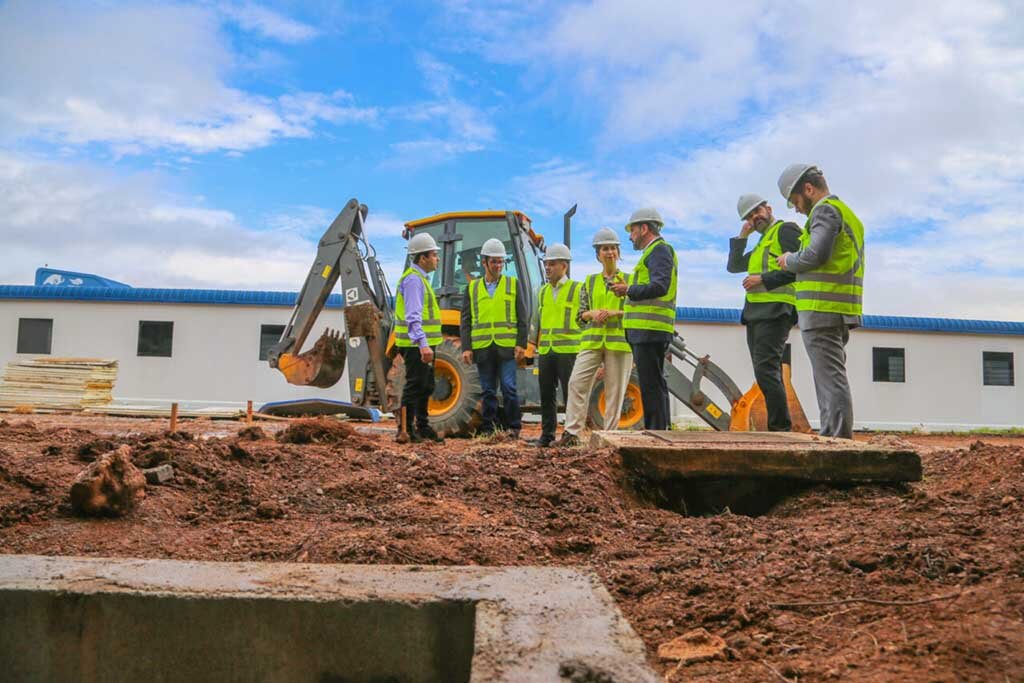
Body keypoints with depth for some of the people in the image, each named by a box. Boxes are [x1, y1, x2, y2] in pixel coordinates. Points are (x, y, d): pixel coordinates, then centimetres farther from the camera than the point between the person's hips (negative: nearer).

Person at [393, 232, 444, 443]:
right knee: (414, 386, -4)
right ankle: (406, 429, 3)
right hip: (416, 345, -10)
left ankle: (422, 427, 26)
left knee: (426, 386, 16)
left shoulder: (420, 279, 18)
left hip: (424, 345, 10)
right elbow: (413, 317, -26)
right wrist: (423, 344, -34)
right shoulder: (413, 279, -16)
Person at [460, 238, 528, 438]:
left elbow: (522, 317, 5)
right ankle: (488, 428, 15)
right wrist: (466, 348, 0)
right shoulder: (472, 288, 11)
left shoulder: (513, 284, 8)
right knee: (488, 391, 7)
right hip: (482, 348, 2)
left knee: (509, 388, -5)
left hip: (507, 346, -2)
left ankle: (514, 427, 6)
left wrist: (521, 344, -4)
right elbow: (465, 320, 9)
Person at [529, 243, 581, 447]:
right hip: (545, 352, 5)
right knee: (547, 395, 7)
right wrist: (535, 345, 18)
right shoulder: (543, 291, 16)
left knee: (571, 394, -2)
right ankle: (547, 434, 14)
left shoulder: (578, 289, 0)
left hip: (568, 351, -5)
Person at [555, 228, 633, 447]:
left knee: (615, 389, -1)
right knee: (577, 382, -9)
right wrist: (593, 314, -7)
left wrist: (613, 313, -12)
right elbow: (581, 312, 15)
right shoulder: (590, 281, 17)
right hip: (592, 340, 2)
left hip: (619, 340, -2)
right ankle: (572, 431, -6)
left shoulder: (628, 280, 9)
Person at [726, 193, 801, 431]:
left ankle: (781, 427, -18)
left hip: (774, 312, -10)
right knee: (768, 373, 7)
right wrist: (742, 237, 18)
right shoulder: (762, 244, 28)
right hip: (756, 313, 10)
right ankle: (778, 427, 9)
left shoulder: (786, 230, 0)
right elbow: (733, 266, 27)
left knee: (766, 369, -18)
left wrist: (763, 279, -15)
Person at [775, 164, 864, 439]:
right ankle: (832, 439, 18)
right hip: (841, 312, 10)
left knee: (830, 378, -10)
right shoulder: (847, 213, 25)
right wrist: (795, 262, 13)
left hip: (821, 311, -10)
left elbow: (816, 254, -21)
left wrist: (789, 260, -3)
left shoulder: (826, 210, -7)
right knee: (832, 377, 13)